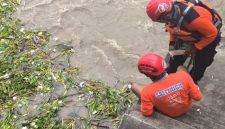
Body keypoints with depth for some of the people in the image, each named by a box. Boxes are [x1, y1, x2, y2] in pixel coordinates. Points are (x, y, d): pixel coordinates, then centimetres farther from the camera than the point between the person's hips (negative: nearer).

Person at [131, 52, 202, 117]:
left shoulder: (147, 91, -36)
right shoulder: (183, 76, -34)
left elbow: (147, 113, -21)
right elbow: (198, 97, -21)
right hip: (186, 107, 2)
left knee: (134, 86, 7)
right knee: (181, 67, 16)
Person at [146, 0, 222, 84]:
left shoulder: (194, 18, -46)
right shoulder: (172, 9, -25)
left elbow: (212, 33, -30)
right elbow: (173, 26, -1)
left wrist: (195, 48, -23)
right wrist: (171, 43, -5)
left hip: (209, 36, -6)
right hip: (190, 34, 6)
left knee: (200, 63, 3)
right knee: (176, 57, 12)